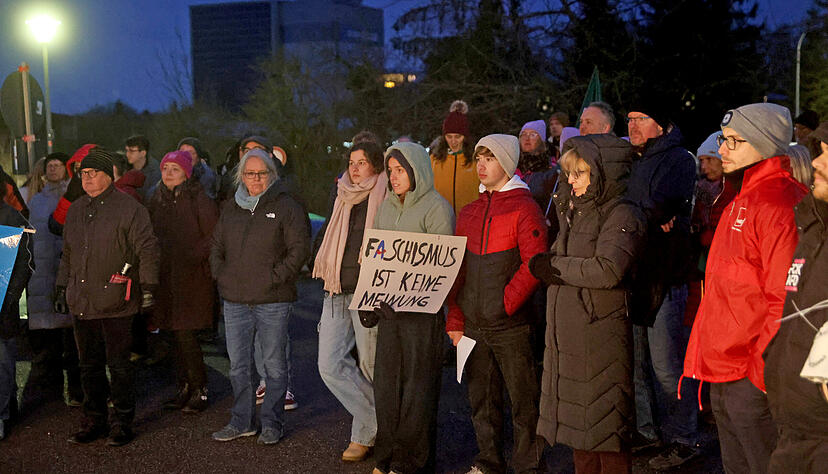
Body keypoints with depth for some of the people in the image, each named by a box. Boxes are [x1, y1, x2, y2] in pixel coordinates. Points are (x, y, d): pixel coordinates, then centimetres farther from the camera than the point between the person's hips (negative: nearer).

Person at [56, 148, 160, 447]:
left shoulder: (128, 208, -6)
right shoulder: (76, 210, 15)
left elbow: (147, 248, -8)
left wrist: (148, 286, -12)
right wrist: (62, 288, 21)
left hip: (115, 302, -6)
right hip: (81, 302, 6)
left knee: (118, 364, 0)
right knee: (89, 365, 12)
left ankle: (123, 423, 11)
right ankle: (94, 421, 23)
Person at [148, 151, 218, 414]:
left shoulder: (199, 200, -7)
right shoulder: (157, 200, 12)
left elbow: (214, 236, -9)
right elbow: (151, 236, 20)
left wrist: (194, 256, -14)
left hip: (193, 276, -6)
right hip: (166, 275, 6)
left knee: (185, 334, -9)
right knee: (177, 334, 10)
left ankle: (200, 390, 3)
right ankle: (185, 387, 21)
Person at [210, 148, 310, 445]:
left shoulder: (287, 207, -2)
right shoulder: (230, 209, 14)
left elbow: (300, 248, -7)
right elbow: (217, 247, 22)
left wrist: (276, 277, -13)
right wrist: (220, 274, 6)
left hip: (273, 300, -5)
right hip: (235, 300, 5)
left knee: (274, 363, 3)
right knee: (238, 365, 11)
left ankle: (272, 423, 14)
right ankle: (242, 422, 23)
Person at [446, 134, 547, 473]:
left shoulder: (524, 208, -4)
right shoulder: (468, 213, 15)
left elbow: (534, 264, -13)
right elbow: (457, 270, 15)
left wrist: (506, 302, -17)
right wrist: (455, 318, 8)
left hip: (510, 324, -6)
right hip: (473, 325, 6)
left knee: (523, 400, 2)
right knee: (482, 400, 13)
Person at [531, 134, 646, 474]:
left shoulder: (622, 215, -9)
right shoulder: (576, 212, 17)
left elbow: (608, 270, -23)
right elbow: (552, 261, 19)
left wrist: (554, 266, -13)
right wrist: (543, 266, -2)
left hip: (602, 335, -8)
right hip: (567, 333, 8)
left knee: (606, 430, -1)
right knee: (577, 422, 15)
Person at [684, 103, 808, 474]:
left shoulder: (778, 203, -16)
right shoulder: (741, 200, 15)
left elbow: (783, 299, -21)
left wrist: (762, 371, -19)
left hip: (752, 379, -10)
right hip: (724, 373, 10)